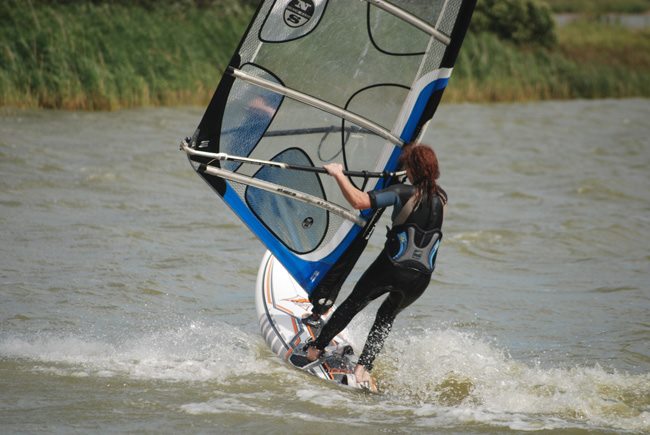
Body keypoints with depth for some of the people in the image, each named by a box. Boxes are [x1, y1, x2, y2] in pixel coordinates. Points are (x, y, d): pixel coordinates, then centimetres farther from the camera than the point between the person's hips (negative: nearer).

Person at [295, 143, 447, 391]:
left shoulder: (403, 193, -13)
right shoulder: (441, 198, 3)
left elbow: (359, 201, -23)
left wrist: (338, 174, -10)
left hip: (390, 268, -4)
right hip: (420, 279, 4)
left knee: (353, 305, 20)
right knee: (387, 316, 26)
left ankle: (315, 350, 29)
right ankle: (363, 368, 11)